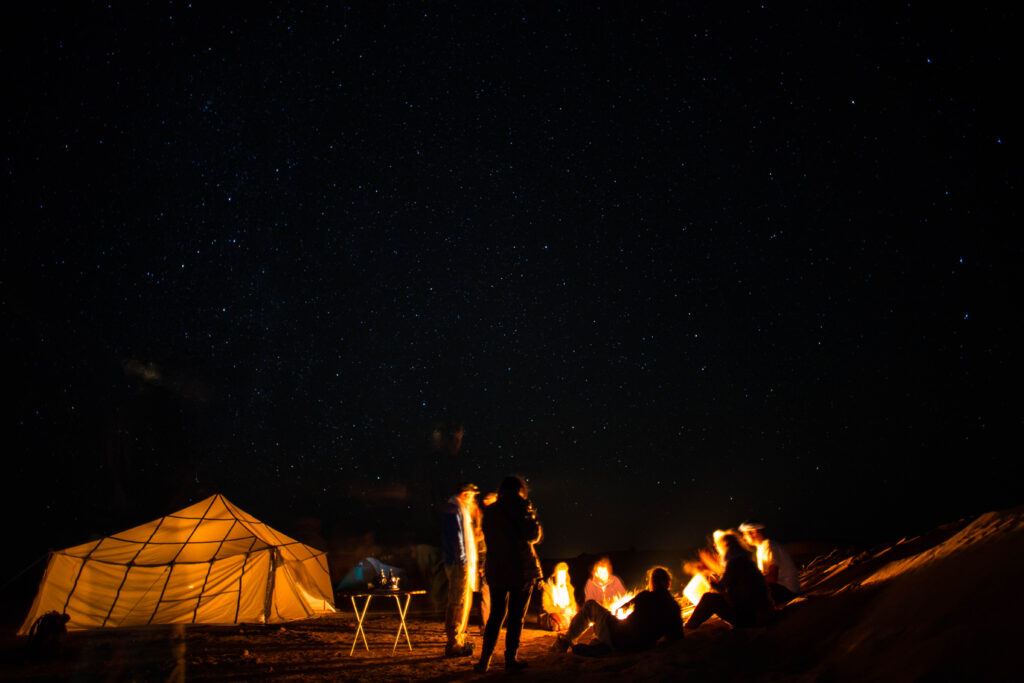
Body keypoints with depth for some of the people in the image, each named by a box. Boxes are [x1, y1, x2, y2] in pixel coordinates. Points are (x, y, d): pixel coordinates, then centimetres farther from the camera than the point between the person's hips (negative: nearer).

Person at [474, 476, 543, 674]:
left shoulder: (489, 510, 8)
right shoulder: (521, 505, -8)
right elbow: (534, 535, -7)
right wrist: (533, 517, 8)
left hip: (496, 570, 4)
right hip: (521, 569, -4)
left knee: (496, 615, 13)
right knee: (517, 616, 5)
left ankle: (484, 660, 12)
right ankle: (510, 660, 8)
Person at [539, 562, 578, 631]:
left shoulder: (568, 587, 14)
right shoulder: (546, 588, -5)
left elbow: (573, 603, 14)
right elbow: (546, 607, -12)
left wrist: (571, 610, -12)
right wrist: (562, 610, -23)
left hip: (567, 614, 5)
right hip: (549, 616, -5)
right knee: (563, 621, -37)